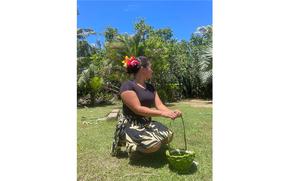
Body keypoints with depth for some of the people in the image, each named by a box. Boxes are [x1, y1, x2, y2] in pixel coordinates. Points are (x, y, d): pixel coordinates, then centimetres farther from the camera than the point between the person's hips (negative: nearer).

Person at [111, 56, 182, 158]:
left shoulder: (150, 87, 8)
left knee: (168, 136, -9)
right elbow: (138, 109, -25)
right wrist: (162, 113, -28)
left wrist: (171, 112, -20)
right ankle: (125, 139, 1)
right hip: (130, 125, -8)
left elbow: (159, 105, 1)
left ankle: (138, 142, 12)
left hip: (147, 123, 8)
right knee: (154, 144, -27)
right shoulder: (127, 86, -17)